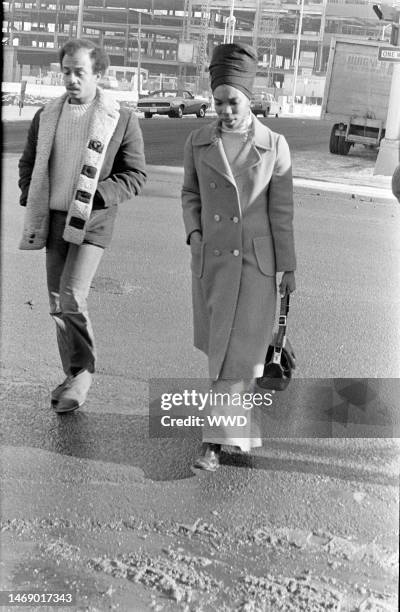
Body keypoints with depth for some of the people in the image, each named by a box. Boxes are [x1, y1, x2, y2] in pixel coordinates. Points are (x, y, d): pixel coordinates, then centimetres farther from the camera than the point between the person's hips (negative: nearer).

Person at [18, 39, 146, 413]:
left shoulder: (122, 121, -5)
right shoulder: (45, 116, 7)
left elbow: (135, 175, -3)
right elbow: (28, 164, 19)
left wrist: (95, 196, -15)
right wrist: (30, 197, 2)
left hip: (92, 222, -5)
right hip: (53, 221, 5)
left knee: (71, 296, -17)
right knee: (57, 302, 9)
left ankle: (83, 371, 2)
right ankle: (74, 375, 23)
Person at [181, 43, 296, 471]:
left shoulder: (274, 146, -7)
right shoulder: (198, 142, -1)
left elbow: (281, 209, -3)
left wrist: (288, 268, -1)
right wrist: (194, 234, -7)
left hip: (255, 261, -3)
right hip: (211, 259, 3)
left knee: (236, 350, -6)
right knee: (218, 343, 15)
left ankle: (215, 442, -2)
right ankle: (242, 399, 44)